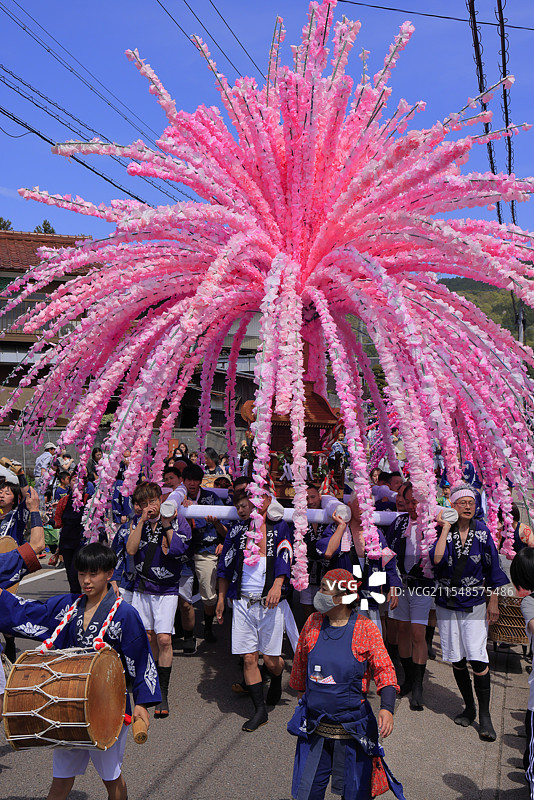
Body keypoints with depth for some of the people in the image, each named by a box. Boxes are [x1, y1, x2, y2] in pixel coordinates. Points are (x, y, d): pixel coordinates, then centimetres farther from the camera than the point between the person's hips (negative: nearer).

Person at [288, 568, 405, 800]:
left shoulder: (365, 628, -11)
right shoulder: (313, 623, -1)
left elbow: (384, 670, -13)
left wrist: (387, 708, -28)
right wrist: (302, 693, 25)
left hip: (352, 729, -3)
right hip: (313, 729, 3)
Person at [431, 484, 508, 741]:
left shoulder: (482, 532, -2)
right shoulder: (443, 531, -4)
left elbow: (492, 569, 4)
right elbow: (437, 559, -22)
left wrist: (493, 602, 2)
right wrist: (446, 529, -17)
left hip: (475, 604, -1)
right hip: (447, 604, 1)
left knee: (477, 657, -10)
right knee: (456, 659, 8)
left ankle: (484, 716, 3)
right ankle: (469, 708, 26)